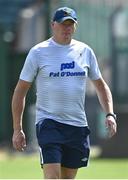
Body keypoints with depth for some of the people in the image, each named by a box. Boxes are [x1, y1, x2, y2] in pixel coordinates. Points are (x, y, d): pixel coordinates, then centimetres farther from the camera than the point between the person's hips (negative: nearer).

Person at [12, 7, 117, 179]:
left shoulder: (85, 51, 10)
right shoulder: (38, 52, -1)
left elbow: (100, 85, 21)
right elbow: (20, 91, 2)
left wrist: (110, 114, 5)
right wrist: (17, 129, -2)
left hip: (78, 125, 4)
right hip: (49, 124, -4)